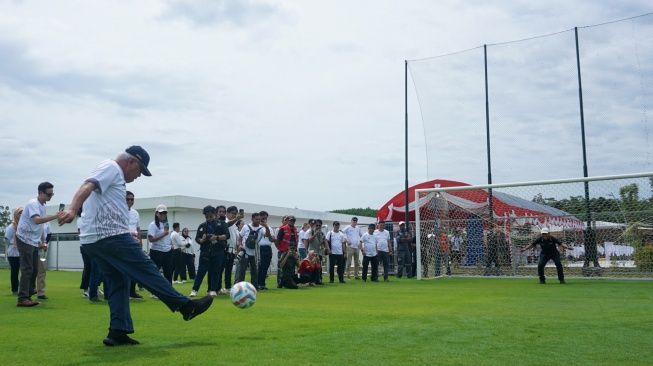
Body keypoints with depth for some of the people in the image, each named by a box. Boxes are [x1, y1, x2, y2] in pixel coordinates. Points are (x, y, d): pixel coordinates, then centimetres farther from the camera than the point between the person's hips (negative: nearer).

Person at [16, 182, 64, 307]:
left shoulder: (43, 206, 12)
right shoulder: (33, 203, -17)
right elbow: (37, 220, -34)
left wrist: (42, 241, 14)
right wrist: (54, 216, -44)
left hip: (34, 241, 9)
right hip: (25, 240, -9)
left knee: (34, 270, 8)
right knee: (27, 269, -12)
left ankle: (28, 297, 13)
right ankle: (22, 299, -12)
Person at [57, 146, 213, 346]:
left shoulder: (114, 175, 26)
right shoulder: (111, 167, -5)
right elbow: (87, 187, -21)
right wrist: (72, 210, -39)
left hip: (94, 240, 11)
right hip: (110, 236, -11)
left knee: (118, 283, 10)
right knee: (147, 271, -7)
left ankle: (117, 332, 6)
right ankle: (186, 306, -3)